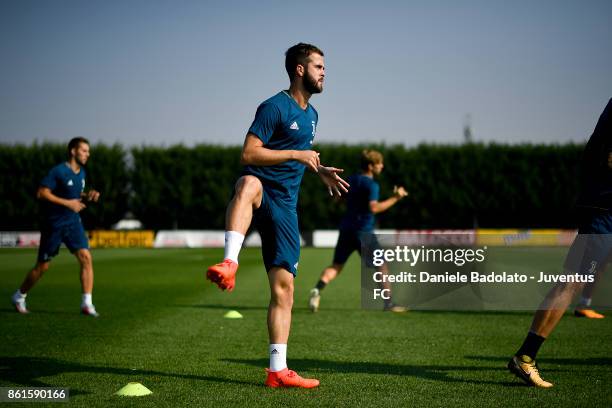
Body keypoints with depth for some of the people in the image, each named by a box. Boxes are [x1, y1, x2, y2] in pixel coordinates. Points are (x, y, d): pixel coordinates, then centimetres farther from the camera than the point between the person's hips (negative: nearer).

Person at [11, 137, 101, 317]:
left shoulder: (81, 173, 8)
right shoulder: (58, 171, -16)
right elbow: (41, 193, -20)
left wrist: (87, 196, 1)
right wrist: (68, 203, -22)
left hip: (73, 223, 6)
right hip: (53, 224, -6)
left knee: (86, 258, -13)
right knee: (42, 266, 4)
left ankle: (87, 304, -11)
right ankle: (19, 297, 27)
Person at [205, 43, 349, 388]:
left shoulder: (311, 115, 20)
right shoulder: (275, 107, -7)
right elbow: (248, 154, -17)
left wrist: (320, 171, 21)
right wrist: (295, 154, -19)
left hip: (285, 205, 7)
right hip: (261, 191, -7)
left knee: (284, 288, 2)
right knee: (249, 184, -45)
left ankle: (278, 370, 7)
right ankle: (230, 263, -60)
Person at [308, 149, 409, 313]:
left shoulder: (351, 179, 12)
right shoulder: (371, 185, -11)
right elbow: (374, 208, -25)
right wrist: (395, 198, -22)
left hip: (346, 228, 6)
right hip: (363, 232, -6)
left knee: (336, 265, 8)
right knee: (382, 266, 5)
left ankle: (317, 290, -16)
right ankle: (388, 303, 4)